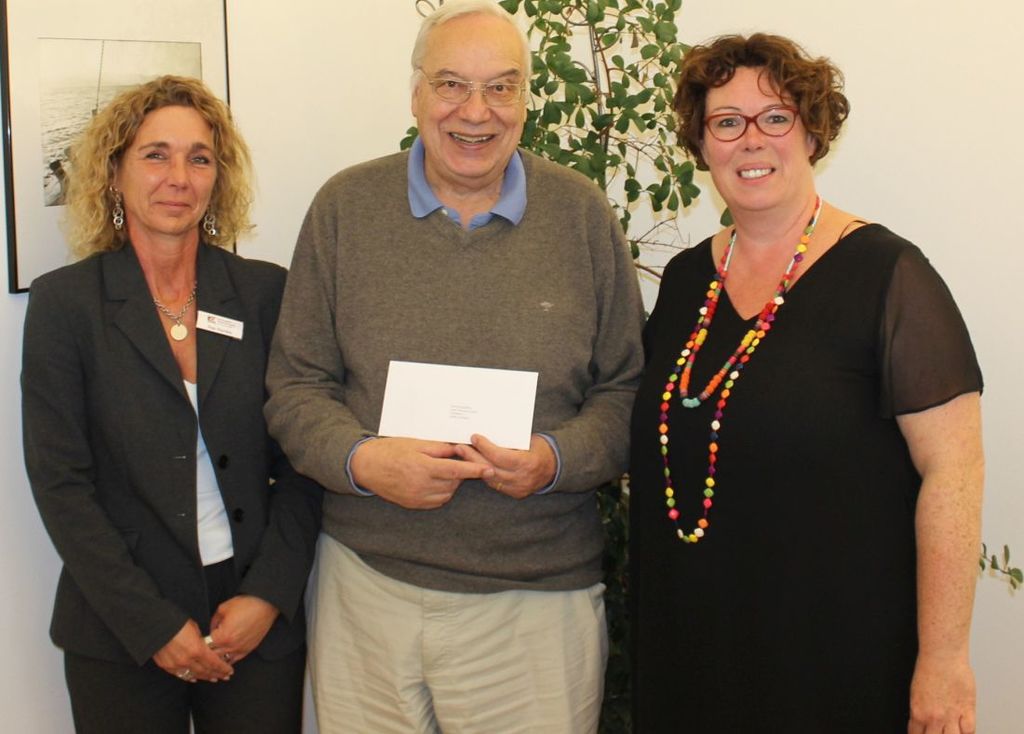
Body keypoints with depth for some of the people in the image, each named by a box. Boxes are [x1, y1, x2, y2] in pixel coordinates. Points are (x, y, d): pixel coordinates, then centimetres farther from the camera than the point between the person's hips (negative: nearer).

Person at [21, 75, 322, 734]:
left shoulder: (265, 292, 2)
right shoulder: (65, 301, -3)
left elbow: (300, 461, 2)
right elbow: (59, 482, -6)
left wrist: (268, 594, -8)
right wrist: (153, 625, -11)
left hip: (260, 627, 2)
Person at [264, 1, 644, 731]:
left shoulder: (582, 214, 1)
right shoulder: (345, 206, 2)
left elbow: (626, 390, 4)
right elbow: (295, 385, 4)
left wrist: (557, 458, -15)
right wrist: (360, 459, -15)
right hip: (366, 585, 1)